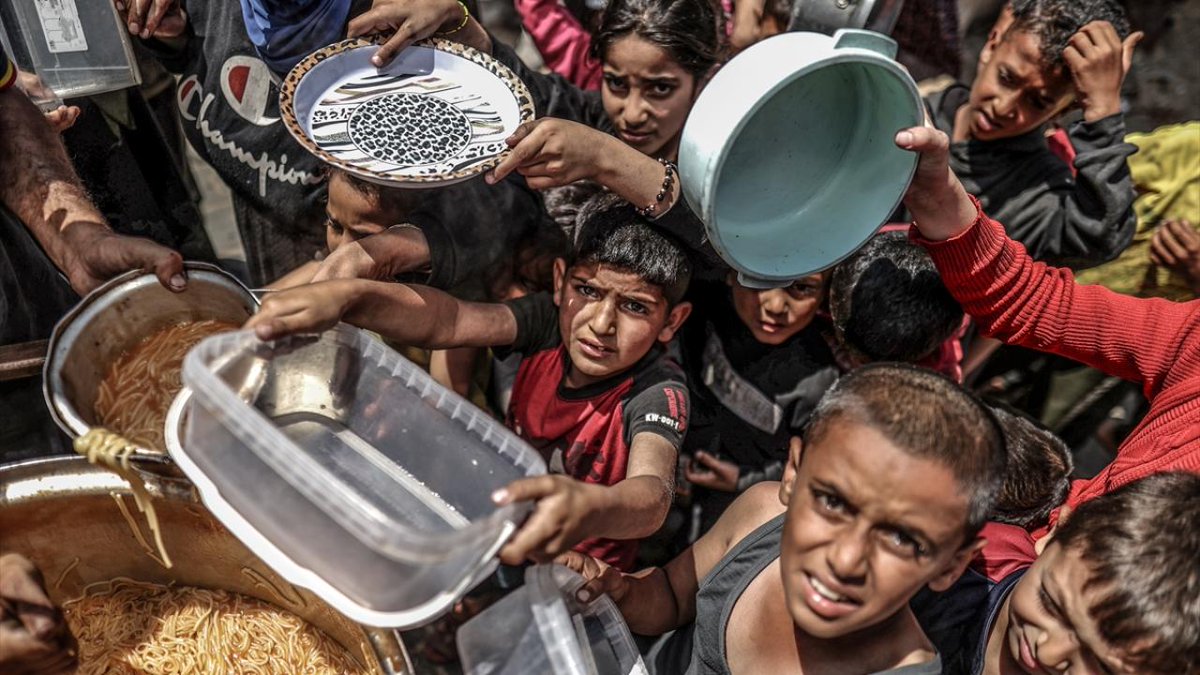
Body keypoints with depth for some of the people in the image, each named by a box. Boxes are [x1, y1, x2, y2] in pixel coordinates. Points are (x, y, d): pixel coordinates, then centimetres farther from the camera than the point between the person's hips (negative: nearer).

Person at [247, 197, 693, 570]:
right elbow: (448, 320, -29)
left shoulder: (659, 391, -26)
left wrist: (590, 508, -71)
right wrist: (348, 296, -49)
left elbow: (652, 496, -46)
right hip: (504, 527, 4)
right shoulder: (550, 323, -13)